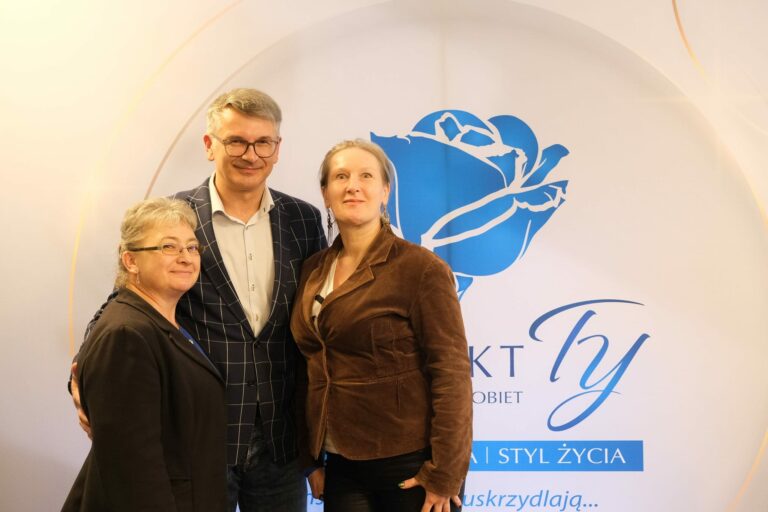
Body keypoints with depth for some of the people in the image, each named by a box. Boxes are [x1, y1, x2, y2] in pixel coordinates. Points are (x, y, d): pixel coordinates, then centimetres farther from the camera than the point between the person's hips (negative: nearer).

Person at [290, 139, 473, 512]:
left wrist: (444, 475, -16)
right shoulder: (314, 270, 6)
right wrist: (312, 458, 10)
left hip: (410, 466, -5)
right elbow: (314, 367, 11)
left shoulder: (421, 268, -12)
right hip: (342, 466, 5)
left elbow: (451, 373, -14)